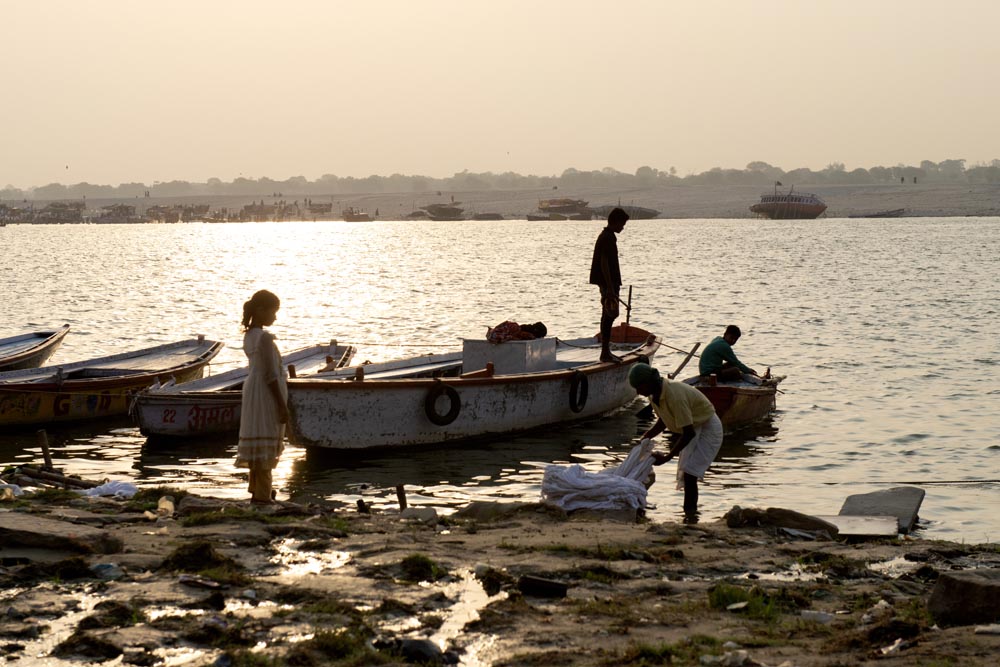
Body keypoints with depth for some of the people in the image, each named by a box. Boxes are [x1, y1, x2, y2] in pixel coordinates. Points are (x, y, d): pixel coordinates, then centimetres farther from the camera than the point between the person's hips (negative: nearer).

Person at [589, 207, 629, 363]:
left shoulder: (608, 237, 16)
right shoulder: (607, 238, -16)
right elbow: (604, 263, -21)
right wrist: (610, 288, -23)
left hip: (609, 284, 11)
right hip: (608, 284, -11)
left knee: (608, 316, 13)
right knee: (609, 315, -9)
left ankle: (606, 351, 18)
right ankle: (605, 353, -8)